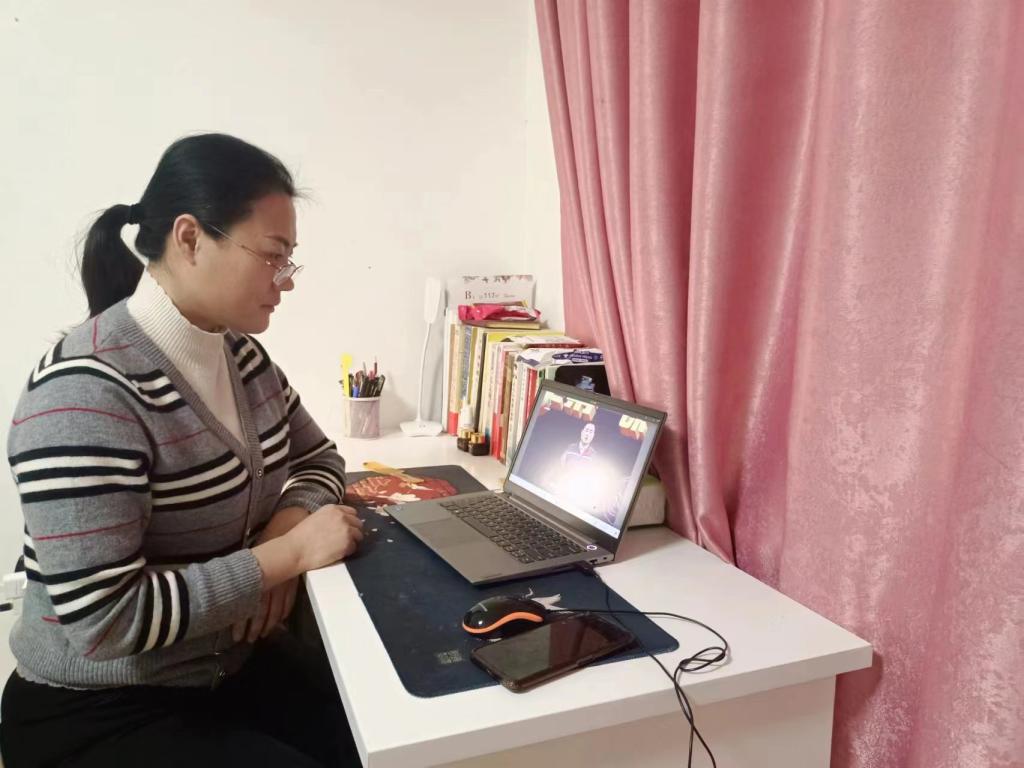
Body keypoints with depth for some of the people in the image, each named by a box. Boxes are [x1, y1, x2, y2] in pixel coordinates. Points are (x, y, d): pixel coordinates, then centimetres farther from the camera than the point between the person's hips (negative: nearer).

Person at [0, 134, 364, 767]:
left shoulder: (242, 353, 0)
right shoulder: (86, 393, -25)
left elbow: (319, 458, 11)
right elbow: (103, 618, -27)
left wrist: (285, 527, -10)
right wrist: (286, 555, -23)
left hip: (236, 663, 7)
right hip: (100, 713, -6)